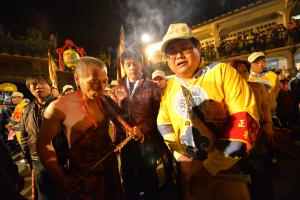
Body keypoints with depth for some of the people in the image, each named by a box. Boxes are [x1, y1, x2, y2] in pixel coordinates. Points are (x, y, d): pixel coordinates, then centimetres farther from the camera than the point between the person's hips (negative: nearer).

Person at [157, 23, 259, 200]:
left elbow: (245, 119, -17)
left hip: (228, 169, -3)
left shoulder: (222, 71, -11)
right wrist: (180, 157, -7)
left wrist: (210, 166, -17)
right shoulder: (169, 87, 1)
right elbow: (164, 123, 5)